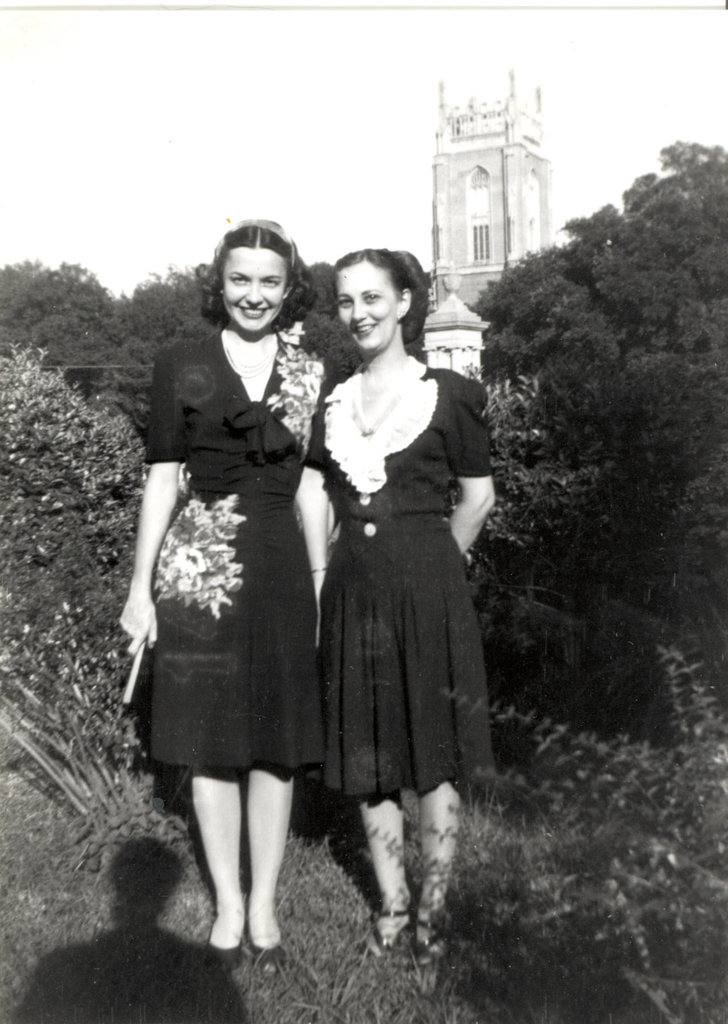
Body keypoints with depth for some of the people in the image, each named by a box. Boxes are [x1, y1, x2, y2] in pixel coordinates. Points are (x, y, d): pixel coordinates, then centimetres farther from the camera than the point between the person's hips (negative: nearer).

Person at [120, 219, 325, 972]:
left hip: (282, 565, 1)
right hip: (199, 567, -1)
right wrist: (141, 587, 0)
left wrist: (323, 583, 2)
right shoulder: (182, 366, 2)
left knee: (277, 740, 6)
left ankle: (264, 902, 22)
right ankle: (227, 901, 23)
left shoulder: (312, 374, 6)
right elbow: (162, 479, 2)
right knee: (210, 739, 6)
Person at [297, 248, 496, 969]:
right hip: (352, 590, 4)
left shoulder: (448, 394, -1)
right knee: (366, 756, 11)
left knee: (433, 751, 4)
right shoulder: (328, 402, 10)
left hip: (427, 587, -4)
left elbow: (479, 497, 4)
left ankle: (433, 907, 22)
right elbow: (313, 498, 11)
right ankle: (392, 902, 27)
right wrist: (320, 582, 4)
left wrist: (425, 561, 8)